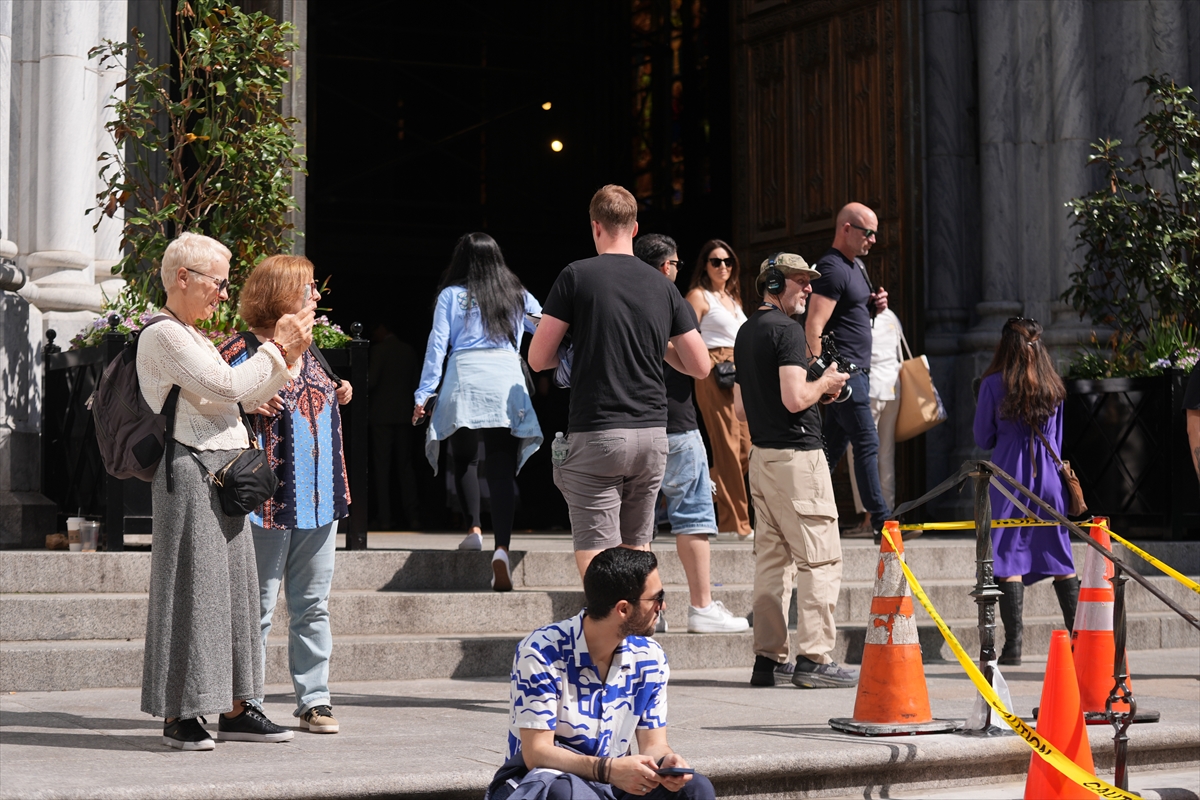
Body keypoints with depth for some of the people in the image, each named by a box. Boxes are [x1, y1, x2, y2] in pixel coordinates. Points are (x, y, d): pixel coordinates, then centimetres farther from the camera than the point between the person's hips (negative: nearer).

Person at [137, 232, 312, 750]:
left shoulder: (193, 337, 21)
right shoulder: (163, 335, -9)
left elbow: (248, 396, 24)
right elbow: (226, 386, -17)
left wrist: (290, 356, 12)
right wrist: (277, 348, -7)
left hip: (223, 471, 10)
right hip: (190, 469, -10)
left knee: (235, 585, 9)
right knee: (191, 586, -7)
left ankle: (234, 707, 14)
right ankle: (179, 714, -1)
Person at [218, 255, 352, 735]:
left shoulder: (306, 349, 15)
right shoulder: (240, 351, -8)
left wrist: (338, 397, 13)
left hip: (318, 499, 7)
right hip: (268, 501, -7)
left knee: (313, 606, 10)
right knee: (257, 609, 0)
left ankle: (314, 700, 17)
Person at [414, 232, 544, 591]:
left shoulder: (451, 295, 12)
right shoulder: (518, 296, 19)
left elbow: (437, 345, 6)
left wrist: (424, 394, 6)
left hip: (465, 377, -1)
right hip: (507, 381, 1)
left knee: (463, 460, 19)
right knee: (502, 469, -6)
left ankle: (474, 529, 7)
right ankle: (502, 546, -21)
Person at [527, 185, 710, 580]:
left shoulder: (577, 275, -4)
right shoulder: (662, 286, 8)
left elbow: (538, 359, -3)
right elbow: (700, 367, 10)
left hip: (596, 434, -5)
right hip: (653, 435, 5)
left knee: (596, 558, -4)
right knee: (637, 549, 17)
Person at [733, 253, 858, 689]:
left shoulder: (746, 331, 17)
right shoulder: (786, 329, -12)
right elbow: (794, 399, -22)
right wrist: (826, 383, -2)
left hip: (760, 453, 9)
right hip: (796, 456, -9)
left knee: (772, 557, 11)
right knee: (821, 558, -6)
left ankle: (769, 658, 11)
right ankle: (813, 658, -10)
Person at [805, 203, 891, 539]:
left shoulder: (857, 265, 18)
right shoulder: (831, 269, -13)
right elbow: (813, 325, -21)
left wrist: (874, 306, 9)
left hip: (858, 370, 10)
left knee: (833, 448, 10)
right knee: (867, 443, -10)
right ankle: (881, 521, -10)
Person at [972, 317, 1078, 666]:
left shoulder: (994, 384, -5)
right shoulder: (1053, 386, 6)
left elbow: (983, 438, 2)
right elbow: (1057, 440, 15)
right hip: (1049, 478, 4)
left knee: (1008, 557, -3)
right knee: (1059, 557, 11)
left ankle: (1013, 644, -8)